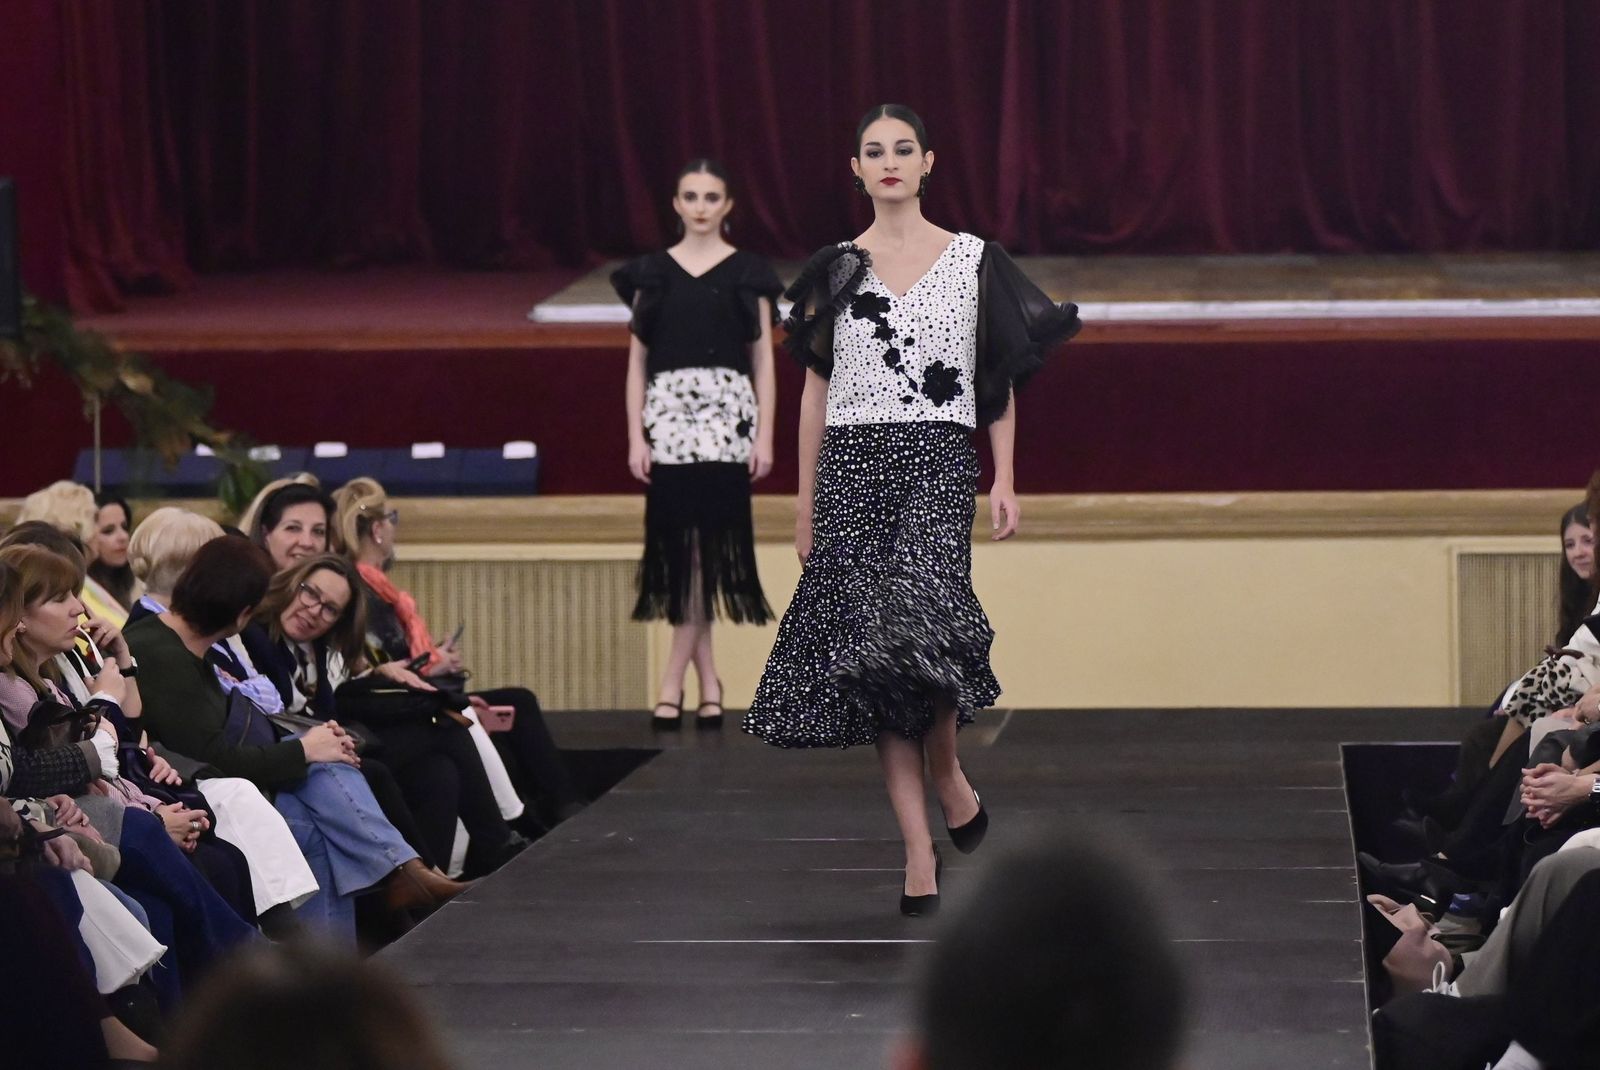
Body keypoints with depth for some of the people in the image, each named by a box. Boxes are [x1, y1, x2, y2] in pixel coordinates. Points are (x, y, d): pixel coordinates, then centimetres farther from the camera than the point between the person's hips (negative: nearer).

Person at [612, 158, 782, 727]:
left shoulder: (748, 272, 5)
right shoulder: (652, 272, 8)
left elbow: (763, 360, 5)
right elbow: (637, 359, 9)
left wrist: (764, 436, -2)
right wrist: (635, 436, 1)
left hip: (727, 412, -1)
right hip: (668, 410, 1)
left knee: (708, 542, -9)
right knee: (680, 545, -1)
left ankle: (673, 681, -6)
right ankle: (707, 679, 7)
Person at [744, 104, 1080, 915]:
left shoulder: (973, 261, 7)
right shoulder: (837, 270, 10)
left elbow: (1001, 380, 9)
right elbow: (816, 387, 13)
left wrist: (1004, 480, 0)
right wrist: (805, 501, 10)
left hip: (938, 461, -2)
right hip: (853, 462, 2)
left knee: (918, 621, -23)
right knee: (873, 647, -2)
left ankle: (947, 772, 5)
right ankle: (918, 851, 0)